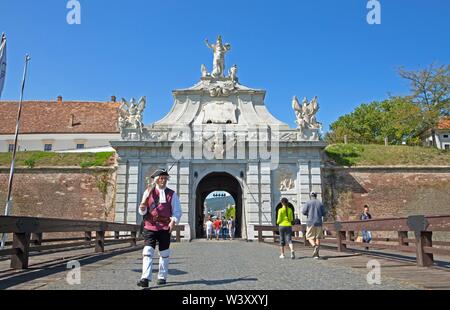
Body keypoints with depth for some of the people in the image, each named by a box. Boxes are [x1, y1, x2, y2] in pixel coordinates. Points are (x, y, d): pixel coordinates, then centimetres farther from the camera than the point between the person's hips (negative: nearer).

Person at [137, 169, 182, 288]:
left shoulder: (172, 194, 6)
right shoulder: (148, 192, 6)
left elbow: (177, 211, 3)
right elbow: (142, 211, 8)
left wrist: (174, 221, -16)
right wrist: (142, 209, -16)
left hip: (165, 228, 1)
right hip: (150, 226, -1)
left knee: (164, 253, 10)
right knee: (148, 251, -13)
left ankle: (162, 277, 25)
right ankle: (145, 278, -12)